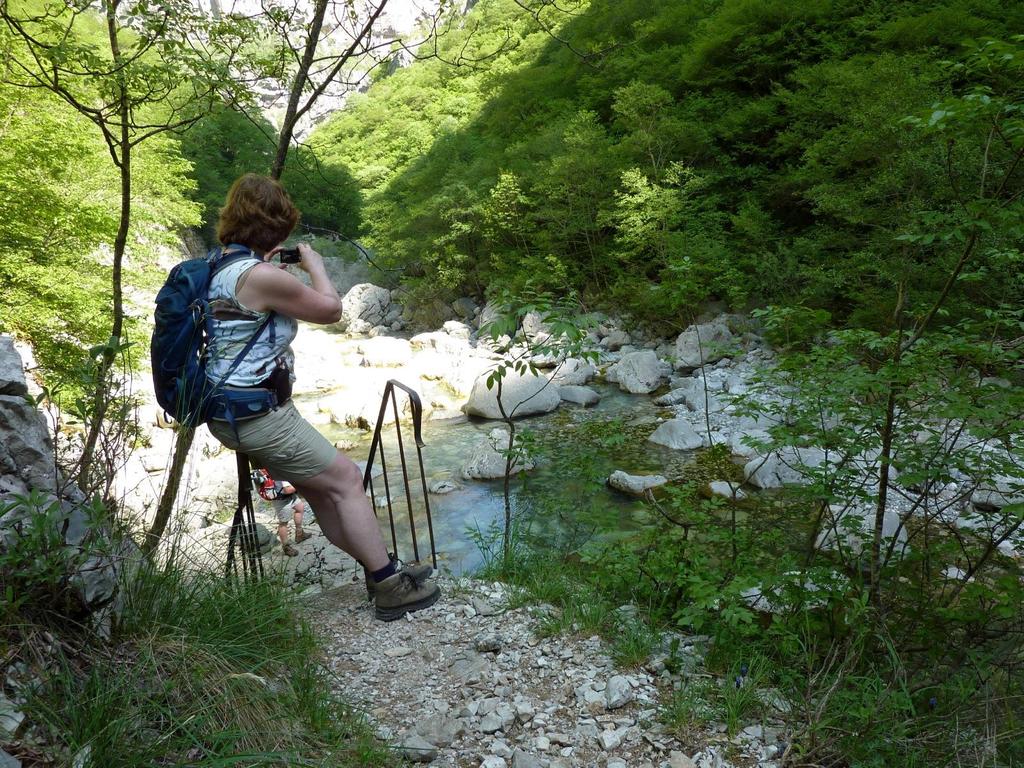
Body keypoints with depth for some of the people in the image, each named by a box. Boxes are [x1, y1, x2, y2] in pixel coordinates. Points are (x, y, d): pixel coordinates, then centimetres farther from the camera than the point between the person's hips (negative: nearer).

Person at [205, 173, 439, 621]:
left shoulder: (218, 267, 9)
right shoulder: (261, 276, -21)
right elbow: (330, 309, -10)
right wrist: (313, 263, 6)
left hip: (231, 411, 10)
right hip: (257, 414, -10)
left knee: (318, 486, 16)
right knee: (346, 479, -1)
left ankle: (381, 571, 26)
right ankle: (391, 590, 7)